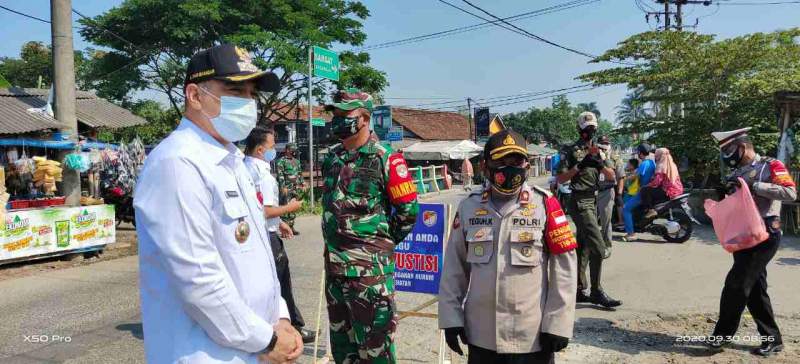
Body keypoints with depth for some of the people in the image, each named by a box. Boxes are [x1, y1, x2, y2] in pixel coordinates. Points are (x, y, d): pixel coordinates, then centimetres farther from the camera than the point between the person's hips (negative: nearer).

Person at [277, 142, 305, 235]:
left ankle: (291, 226, 16)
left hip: (296, 188, 7)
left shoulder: (296, 161, 17)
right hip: (287, 188, -7)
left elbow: (300, 174, 23)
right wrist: (283, 187, -18)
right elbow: (280, 175, -12)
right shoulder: (281, 161, -5)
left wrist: (302, 183, 15)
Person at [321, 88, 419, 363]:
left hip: (369, 266, -7)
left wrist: (382, 241, -1)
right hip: (334, 265, 7)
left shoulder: (384, 159, -11)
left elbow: (408, 210, -8)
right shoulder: (331, 158, 9)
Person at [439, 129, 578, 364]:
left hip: (532, 336, -2)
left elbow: (564, 267, -6)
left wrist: (557, 324, -7)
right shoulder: (469, 207, 1)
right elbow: (454, 267, 6)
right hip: (481, 334, 3)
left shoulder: (545, 205, -7)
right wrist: (451, 317, 3)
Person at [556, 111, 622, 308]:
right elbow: (561, 178, -10)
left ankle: (579, 290, 17)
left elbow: (611, 176, 5)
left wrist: (600, 163, -14)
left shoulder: (598, 150, 15)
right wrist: (580, 166, -20)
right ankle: (597, 292, -3)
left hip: (593, 201, 7)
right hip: (580, 202, -7)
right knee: (598, 247, -12)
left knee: (583, 247, 10)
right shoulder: (571, 150, -4)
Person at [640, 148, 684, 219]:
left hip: (668, 193, -9)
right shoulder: (672, 165, 13)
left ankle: (650, 210, -15)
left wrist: (646, 186, -4)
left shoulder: (661, 166, -13)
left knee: (644, 190, -9)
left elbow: (656, 182, -19)